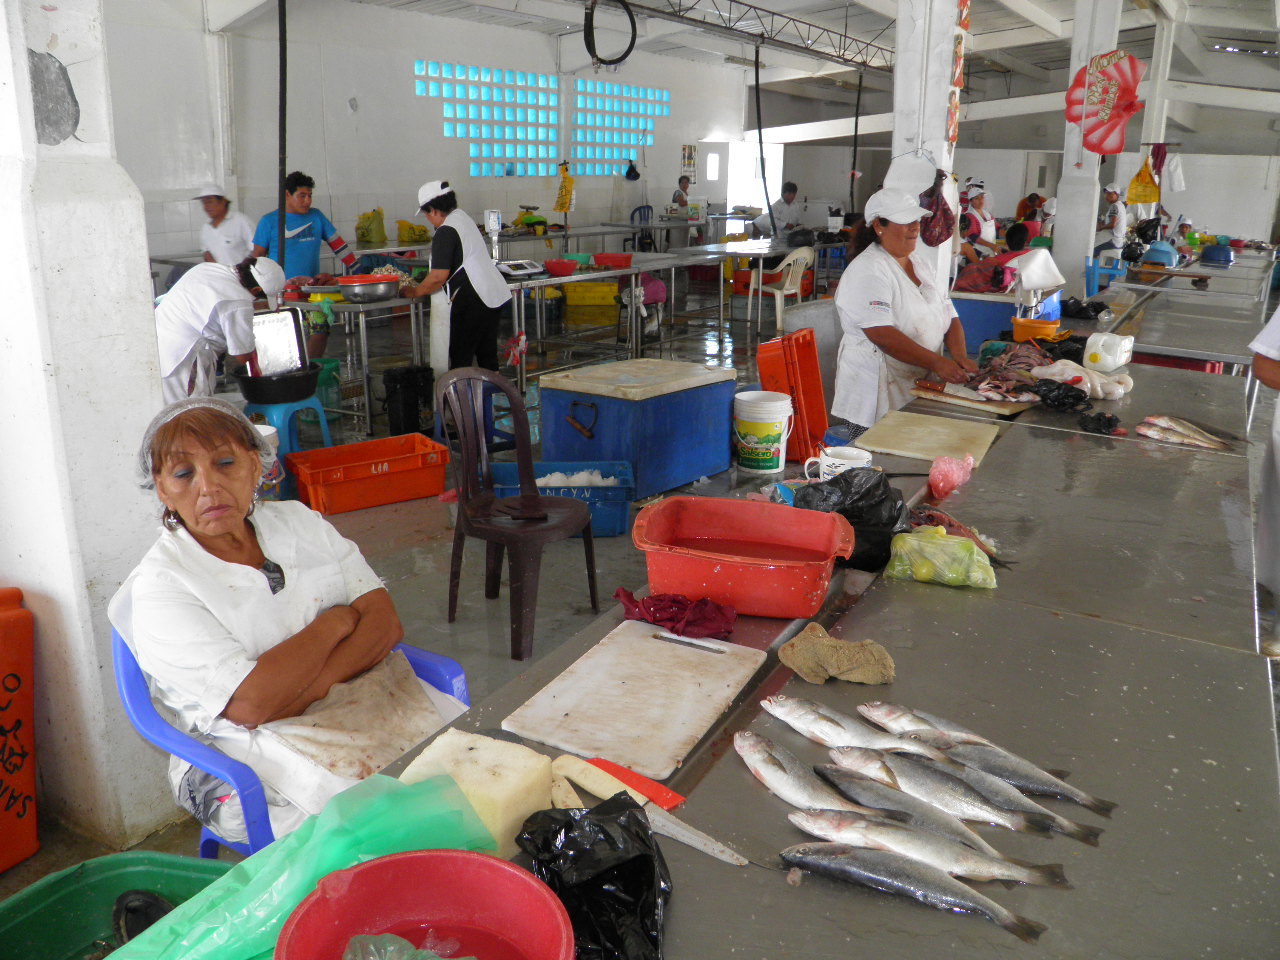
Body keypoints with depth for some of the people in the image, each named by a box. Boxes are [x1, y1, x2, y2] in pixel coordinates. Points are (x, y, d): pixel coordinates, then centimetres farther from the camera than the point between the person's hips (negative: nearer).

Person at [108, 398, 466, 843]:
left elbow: (386, 622, -1)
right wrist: (336, 621, -9)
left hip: (369, 690, 5)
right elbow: (250, 705, -19)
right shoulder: (160, 585, -7)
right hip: (262, 751, -5)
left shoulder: (298, 521, 8)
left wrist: (312, 688, -17)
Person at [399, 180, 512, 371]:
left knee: (460, 357, -2)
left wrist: (414, 292, -4)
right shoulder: (463, 217, 15)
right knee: (487, 355, 14)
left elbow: (439, 277, -19)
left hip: (472, 300, -9)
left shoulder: (446, 232, -14)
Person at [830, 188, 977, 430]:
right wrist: (937, 363, -26)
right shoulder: (867, 271, -13)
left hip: (921, 387, 8)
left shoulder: (922, 264, 15)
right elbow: (881, 334, -25)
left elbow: (949, 317, 14)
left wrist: (959, 356, -5)